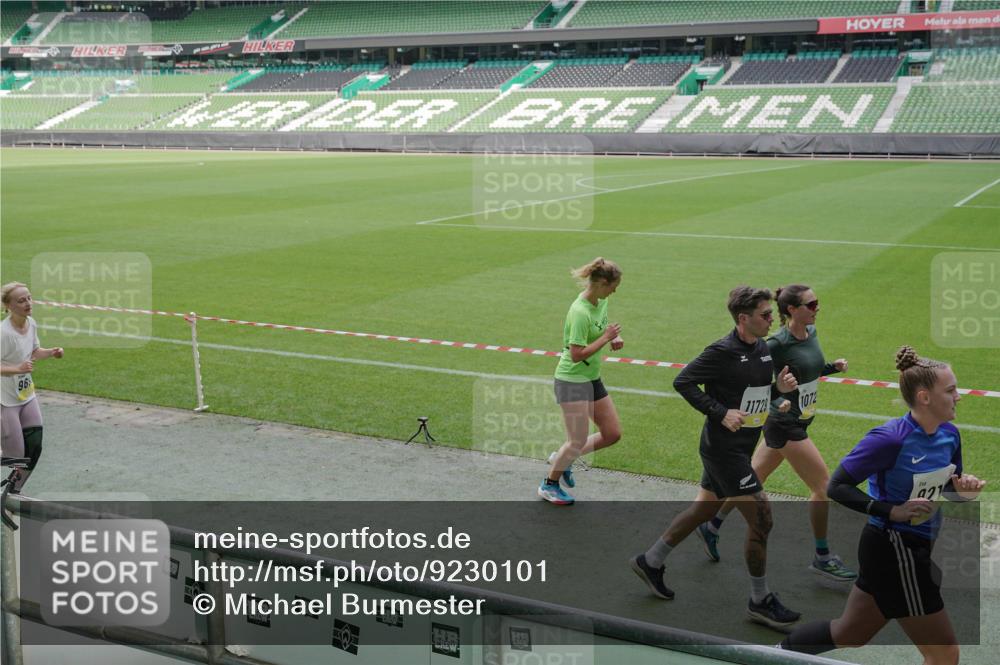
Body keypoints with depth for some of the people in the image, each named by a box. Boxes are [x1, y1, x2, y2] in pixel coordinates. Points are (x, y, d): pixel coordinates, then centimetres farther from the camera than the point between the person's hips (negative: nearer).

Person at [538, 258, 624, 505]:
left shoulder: (601, 302, 3)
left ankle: (561, 458, 26)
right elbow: (577, 354, -25)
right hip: (572, 380, -9)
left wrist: (613, 339, 0)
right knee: (578, 441, -2)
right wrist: (606, 338, -20)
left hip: (592, 378, 9)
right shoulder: (580, 312, -25)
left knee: (612, 434, 10)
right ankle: (549, 484, 20)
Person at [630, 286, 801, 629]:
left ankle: (650, 562, 35)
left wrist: (781, 388, -4)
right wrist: (721, 413, -22)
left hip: (740, 448, 9)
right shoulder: (723, 352, -18)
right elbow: (682, 382, -16)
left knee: (704, 509, 19)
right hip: (724, 449, -9)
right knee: (761, 518, -6)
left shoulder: (763, 349, 8)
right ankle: (760, 601, 10)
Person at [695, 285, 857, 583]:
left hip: (799, 420, 9)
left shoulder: (811, 332, 4)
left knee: (753, 479, 17)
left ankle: (711, 527, 31)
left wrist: (833, 366, 1)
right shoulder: (778, 344, -21)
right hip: (784, 424, -9)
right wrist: (777, 401, -33)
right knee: (823, 484, -5)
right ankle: (822, 558, 9)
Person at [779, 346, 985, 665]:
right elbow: (837, 487, -17)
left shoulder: (949, 435, 2)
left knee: (848, 634, 20)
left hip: (913, 550, 8)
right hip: (894, 553, -8)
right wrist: (892, 511, -25)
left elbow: (948, 486, 16)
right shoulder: (890, 438, -21)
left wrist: (963, 486, -7)